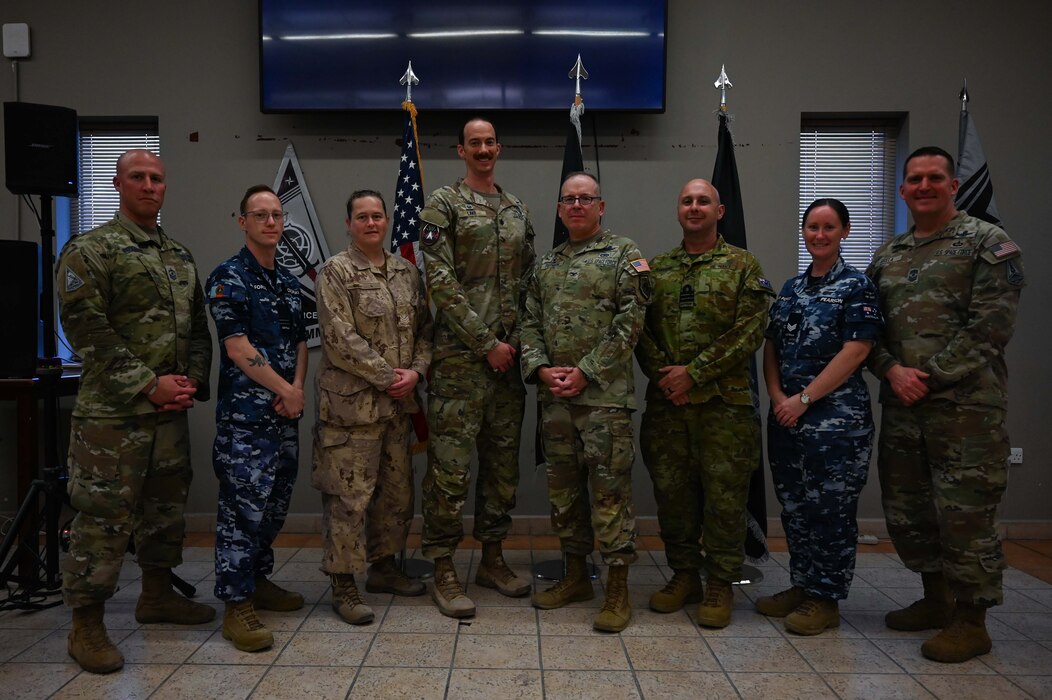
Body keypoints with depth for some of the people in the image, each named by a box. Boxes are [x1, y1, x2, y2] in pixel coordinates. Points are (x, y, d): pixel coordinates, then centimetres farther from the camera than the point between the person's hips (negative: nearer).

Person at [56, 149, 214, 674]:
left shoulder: (180, 257, 15)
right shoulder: (89, 251, -6)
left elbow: (198, 327, 16)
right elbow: (86, 329, -14)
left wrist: (192, 381, 1)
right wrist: (148, 384, -16)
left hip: (171, 410, 7)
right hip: (112, 412, -7)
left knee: (166, 506, 16)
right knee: (104, 516, -2)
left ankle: (157, 595, 32)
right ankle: (86, 625, 11)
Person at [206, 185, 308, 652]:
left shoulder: (290, 281, 15)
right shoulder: (228, 277, -7)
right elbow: (238, 349, -13)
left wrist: (297, 391, 0)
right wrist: (286, 391, -9)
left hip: (286, 412, 7)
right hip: (245, 415, -7)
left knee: (275, 503, 14)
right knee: (243, 507, -5)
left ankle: (259, 580, 29)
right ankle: (237, 605, 3)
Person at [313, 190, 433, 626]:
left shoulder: (406, 272, 12)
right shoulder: (336, 271, -6)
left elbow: (423, 329, 12)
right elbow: (340, 338, -14)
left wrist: (416, 370, -6)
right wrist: (387, 376, -15)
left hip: (398, 401, 7)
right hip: (351, 402, -6)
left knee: (397, 488, 15)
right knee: (349, 494, -2)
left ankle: (384, 566, 32)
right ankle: (343, 585, 11)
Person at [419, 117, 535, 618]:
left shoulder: (517, 210, 17)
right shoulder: (443, 204, -2)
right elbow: (441, 282, -11)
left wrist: (523, 340, 4)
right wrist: (488, 343, -13)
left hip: (509, 356, 6)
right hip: (459, 356, -6)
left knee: (503, 461, 12)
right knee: (451, 465, -4)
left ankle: (493, 558, 26)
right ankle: (444, 571, 8)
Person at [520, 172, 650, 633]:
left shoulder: (623, 254, 0)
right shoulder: (546, 265, 17)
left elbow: (630, 322, -9)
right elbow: (530, 323, 14)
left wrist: (586, 371, -13)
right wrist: (541, 368, -4)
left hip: (604, 394, -6)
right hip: (554, 396, 6)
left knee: (610, 490, -4)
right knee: (563, 488, 12)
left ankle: (618, 590, 7)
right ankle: (576, 576, 26)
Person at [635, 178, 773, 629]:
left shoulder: (743, 266, 3)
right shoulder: (656, 269, 13)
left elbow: (750, 331, -7)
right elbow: (642, 330, 9)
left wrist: (695, 372, -13)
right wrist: (663, 374, -8)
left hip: (724, 402, -3)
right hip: (665, 402, 4)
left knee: (724, 494, 2)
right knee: (671, 491, 10)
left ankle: (720, 585, 16)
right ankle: (683, 575, 25)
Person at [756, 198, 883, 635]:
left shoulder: (856, 287, -5)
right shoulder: (791, 288, 14)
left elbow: (855, 352, -13)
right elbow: (771, 348, 12)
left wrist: (804, 398, -16)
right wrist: (777, 395, -4)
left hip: (835, 416, -6)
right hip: (786, 415, 6)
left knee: (830, 509, 0)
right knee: (794, 505, 13)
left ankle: (825, 599, 14)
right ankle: (801, 586, 27)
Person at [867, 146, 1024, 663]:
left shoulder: (987, 244, -3)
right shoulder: (887, 256, 15)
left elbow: (990, 327, -12)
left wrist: (930, 377, -14)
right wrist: (893, 370, -6)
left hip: (965, 405, -6)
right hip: (900, 407, 7)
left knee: (964, 514, -1)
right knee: (906, 509, 14)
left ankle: (970, 622, 15)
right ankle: (935, 600, 32)